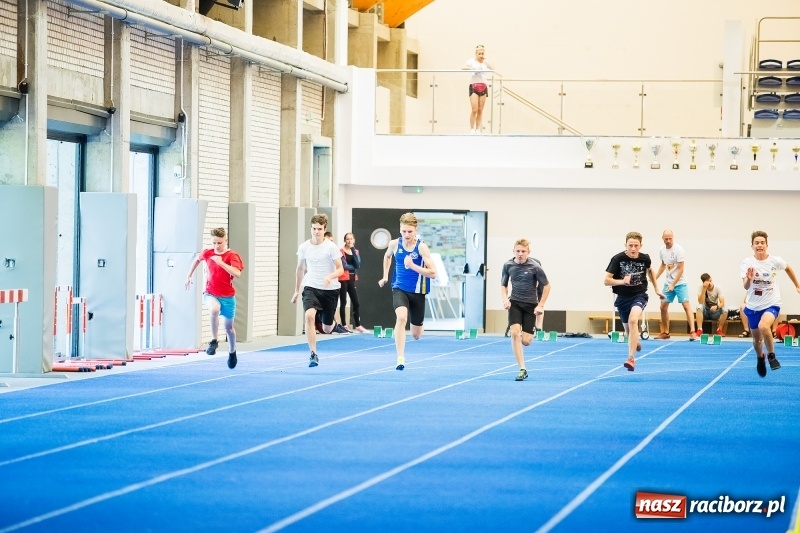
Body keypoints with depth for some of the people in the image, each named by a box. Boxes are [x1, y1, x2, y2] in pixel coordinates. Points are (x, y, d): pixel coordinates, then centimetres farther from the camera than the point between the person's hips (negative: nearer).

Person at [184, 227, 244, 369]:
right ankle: (214, 341, -21)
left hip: (227, 296, -1)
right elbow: (197, 259, 22)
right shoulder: (207, 253, -2)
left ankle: (232, 352, 41)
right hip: (210, 294, 1)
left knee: (229, 327, 14)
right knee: (214, 309, -36)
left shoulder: (232, 256, -12)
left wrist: (221, 262, -34)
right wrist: (189, 276, 24)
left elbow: (237, 273, -29)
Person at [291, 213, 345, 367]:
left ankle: (333, 322, 48)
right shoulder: (304, 247, 1)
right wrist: (296, 291, 19)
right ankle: (313, 354, -22)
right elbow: (300, 269, 15)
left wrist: (330, 277, -29)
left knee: (327, 329, 7)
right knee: (309, 316, -27)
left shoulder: (331, 247, -9)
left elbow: (340, 269, -8)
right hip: (311, 288, 1)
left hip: (330, 290, -1)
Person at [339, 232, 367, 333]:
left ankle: (358, 325, 12)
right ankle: (344, 325, 3)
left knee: (356, 303, 6)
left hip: (352, 279, 6)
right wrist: (353, 267, 0)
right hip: (343, 279, -6)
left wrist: (354, 252, -8)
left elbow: (358, 265, -2)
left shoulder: (356, 252, 13)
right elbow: (343, 265, -15)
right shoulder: (341, 251, -6)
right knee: (343, 302, -1)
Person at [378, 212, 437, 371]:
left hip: (417, 292, -1)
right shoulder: (394, 244, -6)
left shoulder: (421, 247, -16)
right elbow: (387, 256, 21)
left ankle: (419, 327, 51)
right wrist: (385, 276, 17)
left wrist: (412, 265, -30)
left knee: (416, 335, 11)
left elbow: (432, 273, -20)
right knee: (401, 317, -31)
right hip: (399, 289, 1)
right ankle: (400, 358, -31)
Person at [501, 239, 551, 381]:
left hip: (530, 305, -1)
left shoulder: (534, 267, -13)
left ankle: (527, 333, 37)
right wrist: (505, 299, -11)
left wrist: (541, 305, -5)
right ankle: (522, 370, -14)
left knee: (526, 341, -5)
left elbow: (546, 285, -3)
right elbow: (503, 285, 8)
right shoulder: (508, 265, -5)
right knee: (515, 332, -20)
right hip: (515, 303, 1)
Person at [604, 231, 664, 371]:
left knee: (633, 320, -30)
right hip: (622, 297, 2)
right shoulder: (618, 259, -16)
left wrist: (656, 289, 21)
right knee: (628, 329, 16)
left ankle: (631, 358, -32)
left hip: (639, 295, -2)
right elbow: (606, 281, -16)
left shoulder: (645, 259, -9)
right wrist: (622, 281, -33)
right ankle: (635, 343, 56)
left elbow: (650, 270, 17)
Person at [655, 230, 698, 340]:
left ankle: (693, 332, -17)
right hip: (668, 282, 6)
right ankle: (665, 332, 18)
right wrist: (654, 278, 15)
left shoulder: (678, 249, -14)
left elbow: (680, 269, -16)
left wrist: (673, 285, -19)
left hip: (680, 282, -6)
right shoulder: (662, 250, 5)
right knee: (663, 306, 5)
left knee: (686, 305, -14)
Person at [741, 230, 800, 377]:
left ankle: (771, 355, -9)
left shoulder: (775, 261, -11)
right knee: (757, 339, 13)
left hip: (771, 304, -2)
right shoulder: (747, 263, -11)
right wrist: (749, 279, -41)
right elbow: (746, 287, -20)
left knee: (763, 326, -32)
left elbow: (788, 268, 12)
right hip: (753, 306, 2)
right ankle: (760, 358, 47)